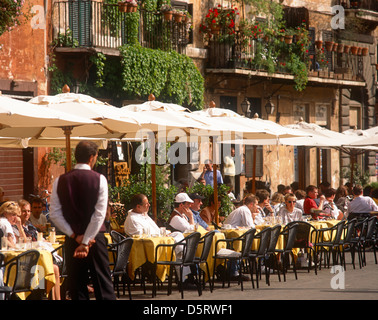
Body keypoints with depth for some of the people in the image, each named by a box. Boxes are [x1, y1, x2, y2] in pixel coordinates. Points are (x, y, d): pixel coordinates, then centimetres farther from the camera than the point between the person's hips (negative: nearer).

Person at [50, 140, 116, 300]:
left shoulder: (60, 181, 1)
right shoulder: (99, 179, -6)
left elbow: (55, 214, -4)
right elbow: (100, 214, -12)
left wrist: (75, 236, -5)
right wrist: (86, 242, -11)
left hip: (72, 239, 2)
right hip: (95, 238, -2)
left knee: (77, 289, 6)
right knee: (104, 287, 3)